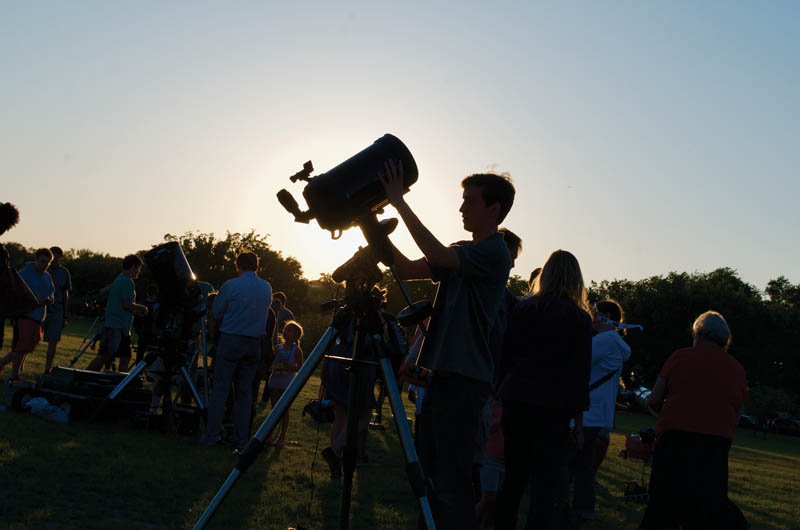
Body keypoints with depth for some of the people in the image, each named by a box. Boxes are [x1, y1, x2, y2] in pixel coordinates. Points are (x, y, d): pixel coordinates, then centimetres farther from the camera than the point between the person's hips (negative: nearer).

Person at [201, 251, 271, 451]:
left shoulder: (230, 286, -6)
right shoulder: (267, 288, 4)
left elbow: (215, 313, 2)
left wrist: (212, 332, 19)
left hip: (230, 341, -3)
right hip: (254, 344, 3)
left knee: (220, 389, 2)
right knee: (245, 391, 8)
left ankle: (211, 435, 2)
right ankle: (241, 439, 10)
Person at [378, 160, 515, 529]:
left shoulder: (493, 253, -10)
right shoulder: (462, 253, 18)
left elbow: (438, 255, -24)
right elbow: (408, 270, 14)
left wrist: (399, 201, -20)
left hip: (464, 379, -9)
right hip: (442, 372, 9)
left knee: (451, 483, -8)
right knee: (429, 473, 15)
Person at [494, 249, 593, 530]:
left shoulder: (522, 308, 5)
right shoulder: (579, 318, -3)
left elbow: (505, 356, 7)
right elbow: (581, 370, -3)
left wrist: (501, 394, 13)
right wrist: (579, 416, 2)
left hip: (516, 401, 3)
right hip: (553, 407, -3)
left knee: (513, 478, 14)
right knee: (545, 484, 1)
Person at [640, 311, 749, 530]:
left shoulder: (680, 356, 5)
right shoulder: (737, 369, 14)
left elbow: (654, 399, 3)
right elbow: (736, 415, 16)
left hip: (675, 436, -2)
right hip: (717, 442, 2)